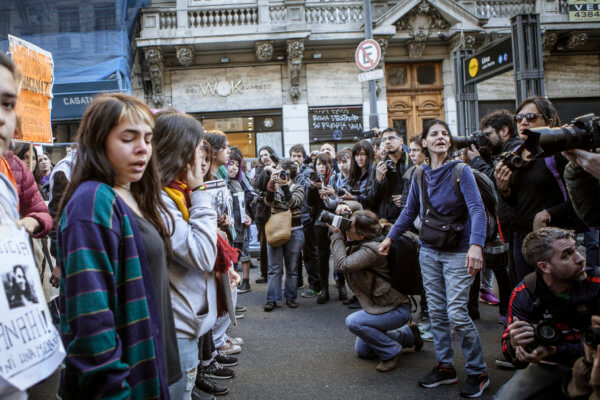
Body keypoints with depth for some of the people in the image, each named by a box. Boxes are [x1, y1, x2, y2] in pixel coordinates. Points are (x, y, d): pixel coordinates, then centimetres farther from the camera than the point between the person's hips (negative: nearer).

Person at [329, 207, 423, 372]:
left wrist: (336, 235, -24)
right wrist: (338, 235, -6)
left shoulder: (372, 250, -28)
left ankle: (391, 352, -7)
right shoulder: (361, 244, 0)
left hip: (397, 309, -10)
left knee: (353, 322, -27)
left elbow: (342, 265, -33)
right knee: (362, 351, 18)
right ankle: (409, 334, 30)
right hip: (380, 306, 10)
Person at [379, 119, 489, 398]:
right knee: (436, 312, 9)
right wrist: (390, 237, 17)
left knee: (456, 313, -9)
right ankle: (445, 367, 24)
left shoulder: (461, 171, -10)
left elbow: (477, 210, -19)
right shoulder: (420, 175, 6)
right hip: (428, 252, 5)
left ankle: (477, 372, 10)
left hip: (457, 252, -5)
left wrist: (476, 245, -33)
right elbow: (410, 211, 16)